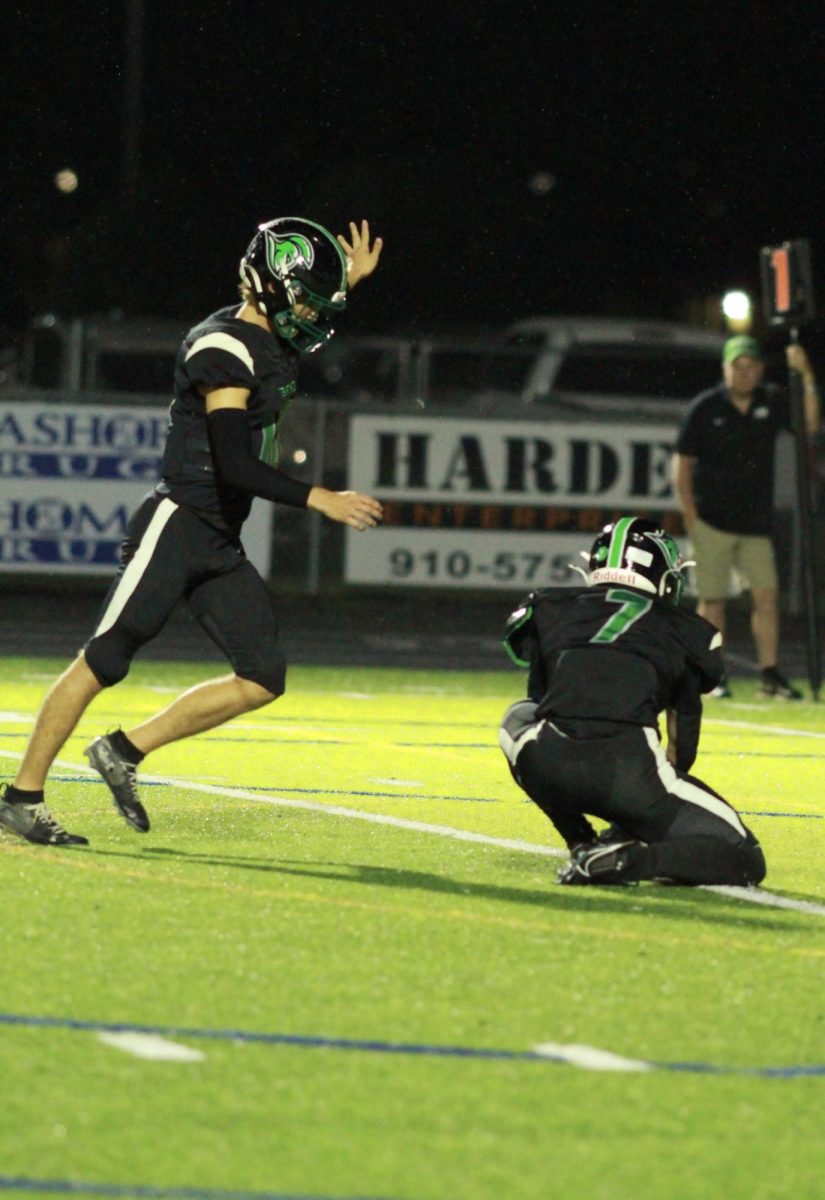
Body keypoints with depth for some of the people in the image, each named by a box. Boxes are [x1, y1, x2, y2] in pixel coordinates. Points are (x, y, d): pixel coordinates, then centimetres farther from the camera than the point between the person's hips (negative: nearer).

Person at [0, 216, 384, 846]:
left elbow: (317, 336, 41)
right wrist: (319, 499, -23)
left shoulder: (275, 342, 12)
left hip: (221, 546, 9)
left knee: (263, 680, 3)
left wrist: (352, 282, 26)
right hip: (177, 527, -9)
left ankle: (125, 752, 10)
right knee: (104, 662, -6)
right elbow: (234, 464, -24)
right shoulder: (224, 349, -16)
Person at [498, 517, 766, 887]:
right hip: (629, 769, -2)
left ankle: (585, 848, 23)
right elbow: (683, 739, 30)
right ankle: (627, 860, -15)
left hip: (548, 767, 2)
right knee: (744, 859, 9)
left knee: (521, 718, 39)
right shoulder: (681, 631, 22)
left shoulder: (550, 609, 27)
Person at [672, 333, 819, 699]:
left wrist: (806, 376, -20)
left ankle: (770, 674, 3)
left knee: (767, 594, -3)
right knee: (712, 600, 0)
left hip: (755, 522, 3)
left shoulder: (772, 402, 4)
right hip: (712, 521, -3)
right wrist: (691, 516, -8)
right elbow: (682, 464, -2)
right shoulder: (705, 408, -5)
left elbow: (810, 423, -9)